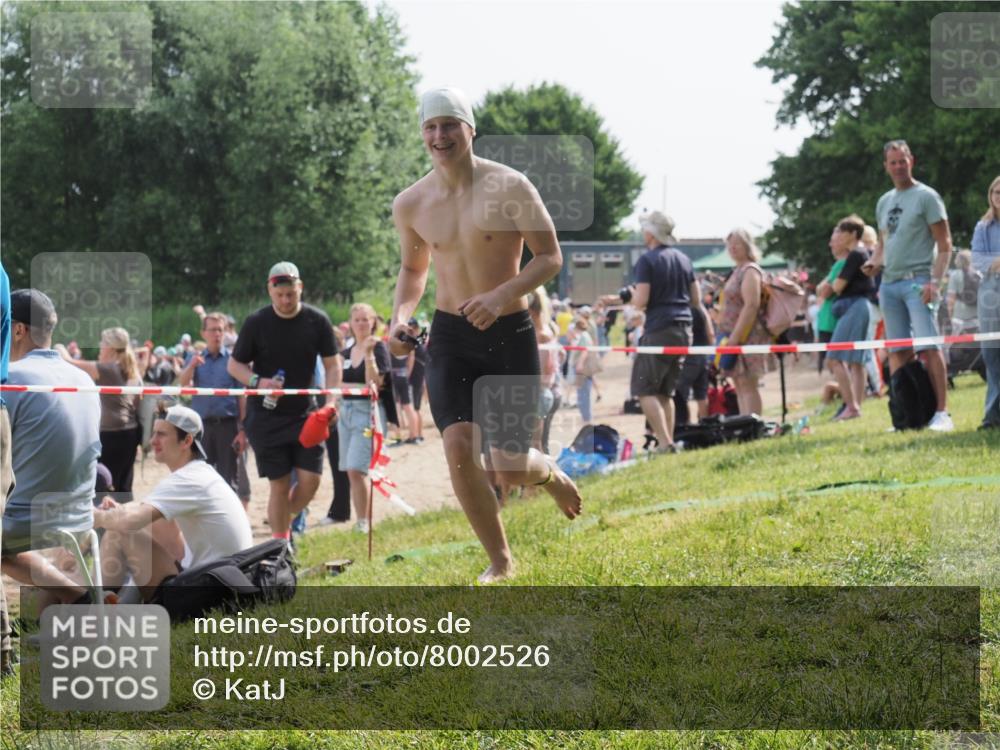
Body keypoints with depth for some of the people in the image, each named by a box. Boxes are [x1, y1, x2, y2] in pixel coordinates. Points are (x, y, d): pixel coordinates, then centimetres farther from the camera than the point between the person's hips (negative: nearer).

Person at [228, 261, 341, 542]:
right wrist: (257, 381, -19)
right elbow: (234, 364, 1)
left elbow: (332, 363, 4)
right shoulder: (256, 323, -6)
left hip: (304, 412, 2)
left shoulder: (317, 321, -2)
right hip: (266, 416, -2)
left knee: (310, 478, -7)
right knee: (279, 484, -3)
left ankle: (286, 521, 21)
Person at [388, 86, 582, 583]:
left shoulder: (508, 187, -11)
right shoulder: (410, 205, 1)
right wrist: (400, 317, 0)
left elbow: (550, 257, -8)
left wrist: (503, 294, -24)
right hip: (450, 337, 3)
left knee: (509, 464, -3)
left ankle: (550, 473, 37)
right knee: (459, 448, -16)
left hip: (509, 335, -3)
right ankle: (500, 561, 3)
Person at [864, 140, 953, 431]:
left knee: (928, 347, -14)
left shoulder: (926, 196, -1)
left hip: (916, 280, -6)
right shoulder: (884, 202, 18)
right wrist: (874, 262, 6)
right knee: (897, 352, 4)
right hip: (889, 283, 7)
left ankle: (942, 413, -15)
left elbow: (945, 244, -5)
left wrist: (935, 281, -17)